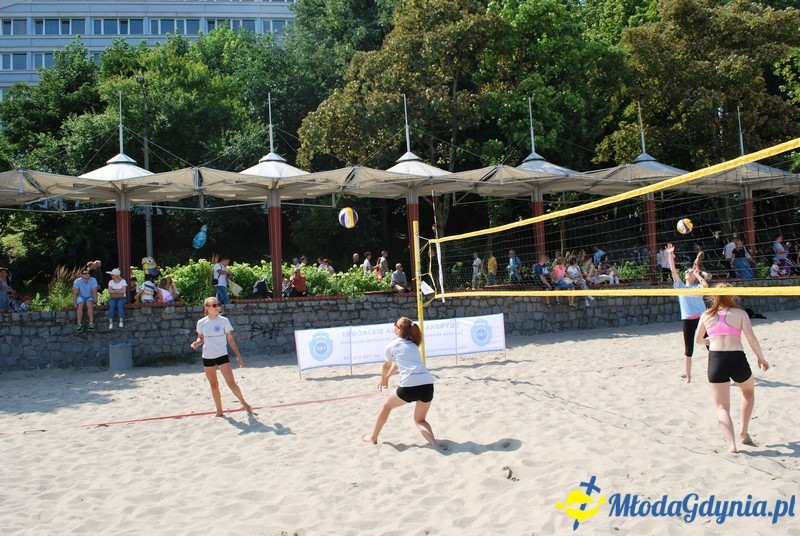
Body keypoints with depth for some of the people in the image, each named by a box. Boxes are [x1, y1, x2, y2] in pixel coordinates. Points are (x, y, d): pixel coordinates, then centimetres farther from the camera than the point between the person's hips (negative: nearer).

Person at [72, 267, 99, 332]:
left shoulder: (93, 280, -15)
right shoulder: (77, 281, -11)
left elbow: (94, 292, -18)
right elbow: (75, 293, -12)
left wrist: (95, 302, -24)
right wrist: (75, 303, -19)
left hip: (90, 298, -1)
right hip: (81, 297, 1)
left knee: (89, 304, -33)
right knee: (80, 305, -29)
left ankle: (91, 324, -36)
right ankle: (79, 325, -30)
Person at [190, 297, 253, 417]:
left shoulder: (224, 321, -7)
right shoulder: (201, 323, -3)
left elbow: (230, 339, 0)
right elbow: (201, 338, 11)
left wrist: (238, 355, -2)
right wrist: (197, 342, -12)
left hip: (222, 355, -2)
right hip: (207, 357, 3)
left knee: (231, 383, -9)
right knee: (214, 385, 12)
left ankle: (244, 403, 13)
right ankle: (219, 411, 24)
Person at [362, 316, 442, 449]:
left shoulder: (391, 346, 11)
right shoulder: (413, 345, 27)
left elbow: (386, 366, 29)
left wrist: (383, 380, 50)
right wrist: (387, 377, 56)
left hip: (410, 385, -5)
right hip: (427, 384, 5)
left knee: (387, 406, 23)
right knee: (420, 420, 21)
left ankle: (373, 437, 35)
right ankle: (435, 444, -2)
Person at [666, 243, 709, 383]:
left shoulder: (698, 286, 5)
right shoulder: (680, 286, 10)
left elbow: (706, 285, -19)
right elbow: (673, 270, 0)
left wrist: (697, 274, -6)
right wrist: (670, 255, -6)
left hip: (702, 318, -1)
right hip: (688, 320, 1)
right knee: (688, 350, 4)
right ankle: (688, 378, 13)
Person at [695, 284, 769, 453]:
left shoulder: (706, 316, 10)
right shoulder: (740, 313, 4)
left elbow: (698, 340, 20)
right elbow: (751, 338, -5)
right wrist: (761, 358, 9)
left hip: (716, 360, 0)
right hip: (737, 358, 0)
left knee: (722, 407, 6)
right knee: (749, 391, 31)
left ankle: (731, 444, -11)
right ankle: (743, 432, 26)